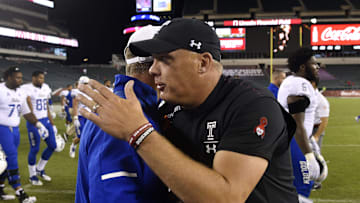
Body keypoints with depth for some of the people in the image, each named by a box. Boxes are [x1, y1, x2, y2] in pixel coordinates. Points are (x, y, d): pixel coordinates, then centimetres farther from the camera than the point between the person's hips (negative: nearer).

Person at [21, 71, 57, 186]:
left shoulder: (45, 88, 11)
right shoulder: (27, 89, -11)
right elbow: (29, 108, -21)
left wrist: (52, 124, 19)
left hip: (46, 120, 7)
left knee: (52, 146, 8)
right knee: (35, 149, -2)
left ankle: (40, 170, 27)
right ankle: (32, 176, 15)